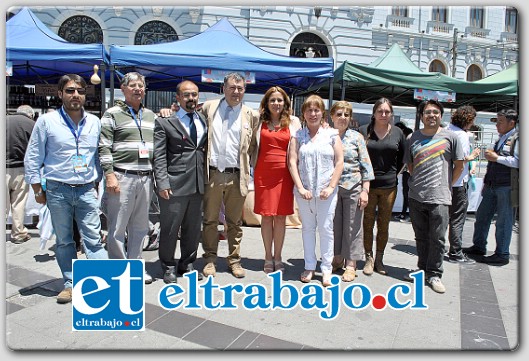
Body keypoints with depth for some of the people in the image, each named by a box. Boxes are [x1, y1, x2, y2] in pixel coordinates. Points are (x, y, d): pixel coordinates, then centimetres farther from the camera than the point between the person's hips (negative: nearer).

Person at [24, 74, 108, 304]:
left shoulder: (95, 122, 5)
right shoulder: (47, 121, -2)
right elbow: (32, 159, 2)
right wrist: (38, 190, 1)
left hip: (87, 190, 1)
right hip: (58, 191, -1)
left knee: (94, 239, -2)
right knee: (63, 241, 10)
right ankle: (70, 283, 23)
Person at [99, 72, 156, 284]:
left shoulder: (151, 116, 17)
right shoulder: (112, 114, 1)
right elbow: (104, 147, -5)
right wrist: (109, 175, -13)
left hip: (146, 177, 5)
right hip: (122, 177, -5)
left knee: (140, 226, 11)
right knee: (117, 227, 0)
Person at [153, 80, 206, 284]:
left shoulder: (204, 121, 12)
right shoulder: (165, 123, -1)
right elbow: (159, 157, -6)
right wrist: (162, 183, -14)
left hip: (197, 184, 5)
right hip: (174, 185, -4)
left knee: (193, 228, 14)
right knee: (170, 228, 6)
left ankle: (187, 265, 30)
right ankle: (168, 267, 23)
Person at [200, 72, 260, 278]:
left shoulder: (251, 115, 6)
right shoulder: (209, 108, 7)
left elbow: (252, 146, 11)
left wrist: (248, 169, 9)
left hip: (237, 176, 0)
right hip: (213, 174, 0)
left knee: (235, 222, 10)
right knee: (210, 220, 8)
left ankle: (234, 261, 23)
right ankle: (210, 260, 23)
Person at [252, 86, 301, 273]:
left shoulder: (293, 122, 8)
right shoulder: (259, 121, 7)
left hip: (284, 173, 0)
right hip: (263, 172, 0)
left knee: (281, 216, 4)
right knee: (266, 215, 3)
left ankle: (277, 257, 18)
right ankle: (268, 257, 17)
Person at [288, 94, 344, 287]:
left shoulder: (331, 134, 4)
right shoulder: (298, 136, 6)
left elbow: (339, 162, 0)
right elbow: (292, 162, -1)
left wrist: (331, 187, -8)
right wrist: (300, 188, -9)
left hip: (326, 191, -1)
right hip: (304, 190, 2)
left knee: (326, 228, 2)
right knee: (308, 228, 11)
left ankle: (326, 268, 14)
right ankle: (309, 266, 22)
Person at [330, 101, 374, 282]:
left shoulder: (357, 137, 1)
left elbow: (366, 165, 0)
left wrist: (365, 190, -7)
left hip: (353, 188, -1)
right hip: (331, 188, 2)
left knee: (353, 226, 3)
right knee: (334, 225, 10)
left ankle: (351, 264, 14)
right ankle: (338, 258, 27)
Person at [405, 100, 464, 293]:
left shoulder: (449, 137, 0)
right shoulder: (413, 138, 8)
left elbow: (459, 165, 5)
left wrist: (447, 185, 4)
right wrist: (417, 183, 10)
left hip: (439, 198, -3)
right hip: (416, 197, 3)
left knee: (437, 239, 1)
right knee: (421, 237, 14)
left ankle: (434, 274, 13)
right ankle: (423, 269, 28)